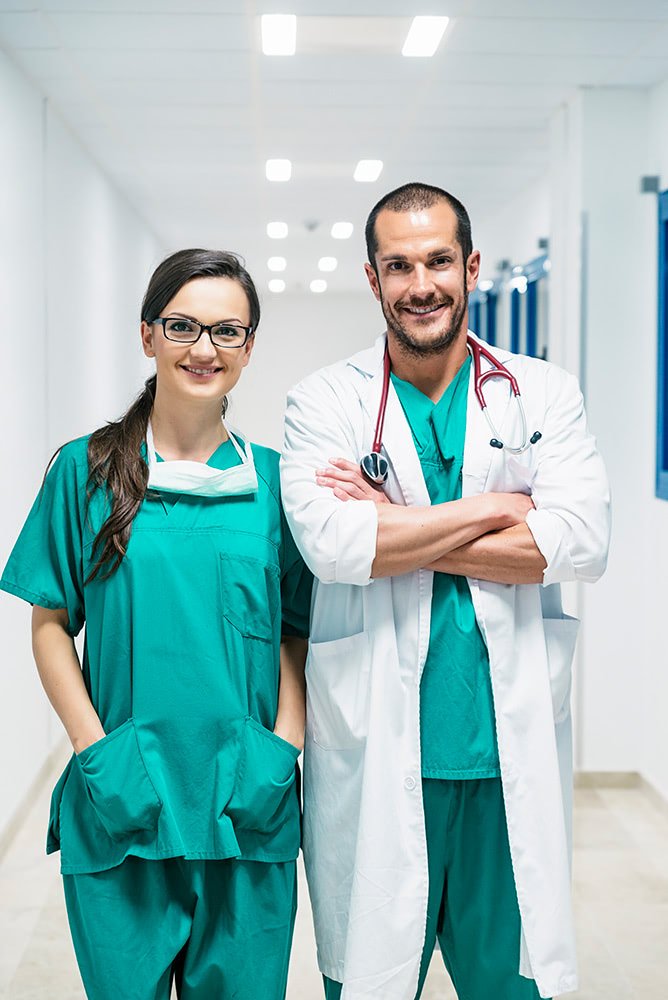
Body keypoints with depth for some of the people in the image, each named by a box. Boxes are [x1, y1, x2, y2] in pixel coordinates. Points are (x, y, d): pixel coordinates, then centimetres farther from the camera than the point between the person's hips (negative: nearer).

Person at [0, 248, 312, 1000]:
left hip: (247, 808, 1)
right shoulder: (87, 470, -1)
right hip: (122, 802, -1)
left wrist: (282, 750, -6)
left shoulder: (274, 481, 3)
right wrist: (95, 749, -8)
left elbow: (299, 632, 6)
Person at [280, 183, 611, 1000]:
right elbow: (329, 543, -15)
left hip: (510, 752, 1)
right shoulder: (324, 403, 1)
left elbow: (582, 541, -10)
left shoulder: (543, 395, 5)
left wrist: (393, 527, -12)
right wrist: (494, 509, -11)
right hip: (375, 756, -1)